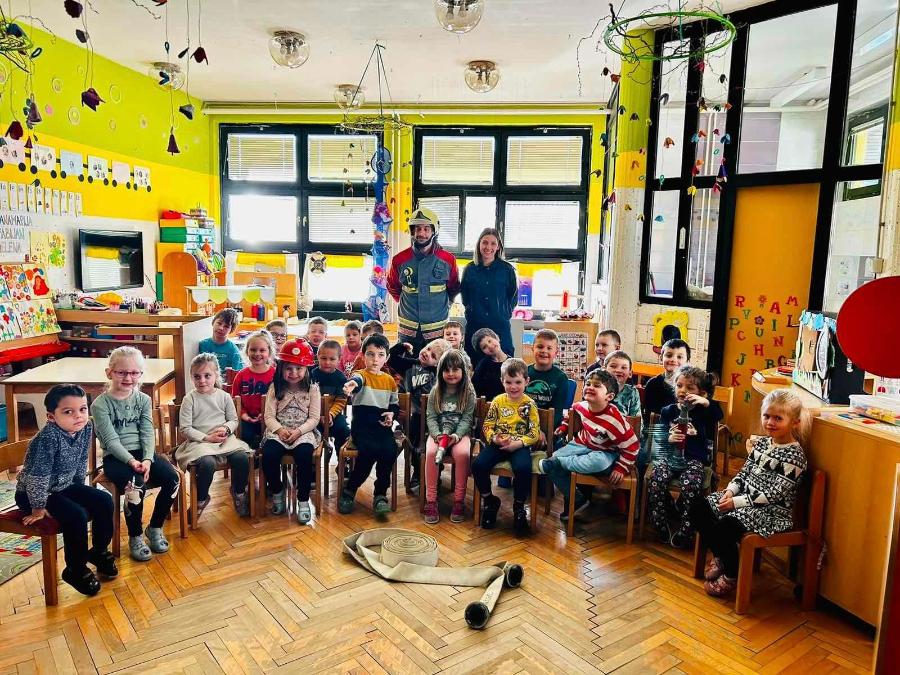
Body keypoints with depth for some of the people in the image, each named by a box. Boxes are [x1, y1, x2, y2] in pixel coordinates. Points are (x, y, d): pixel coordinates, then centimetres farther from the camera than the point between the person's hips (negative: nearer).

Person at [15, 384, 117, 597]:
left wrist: (80, 489, 14)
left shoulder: (86, 428, -9)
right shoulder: (49, 437, -32)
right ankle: (75, 569, -3)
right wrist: (38, 508, -21)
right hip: (32, 493, -7)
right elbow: (38, 475, -28)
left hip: (65, 486, 7)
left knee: (104, 501, -3)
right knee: (76, 515, -25)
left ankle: (99, 551, 19)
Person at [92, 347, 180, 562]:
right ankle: (135, 537, -7)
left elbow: (148, 433, 0)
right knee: (136, 485, -32)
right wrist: (131, 461, -25)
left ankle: (155, 528, 5)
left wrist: (147, 459, -16)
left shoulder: (144, 400, 7)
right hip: (115, 457, -4)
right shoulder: (100, 404, -5)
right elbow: (111, 439, -12)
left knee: (172, 479, -19)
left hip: (142, 453, 4)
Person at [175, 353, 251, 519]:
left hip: (224, 439, 3)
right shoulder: (190, 398, -2)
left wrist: (226, 429, -9)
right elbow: (185, 429, -4)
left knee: (242, 457, -25)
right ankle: (201, 499, -5)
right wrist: (207, 438, -14)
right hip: (199, 442, -3)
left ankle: (238, 493, 4)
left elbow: (234, 420, 14)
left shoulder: (224, 396, 7)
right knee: (207, 463, -34)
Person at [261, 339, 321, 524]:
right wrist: (279, 429, -17)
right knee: (269, 454, -27)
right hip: (278, 431, 2)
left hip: (304, 432, -2)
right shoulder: (275, 388, 7)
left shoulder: (312, 389, 3)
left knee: (304, 454, -32)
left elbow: (314, 418, -1)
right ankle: (276, 492, 1)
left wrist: (298, 431, -16)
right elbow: (269, 416, 1)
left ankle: (303, 500, -14)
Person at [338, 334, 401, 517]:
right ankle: (349, 491, -7)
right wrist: (352, 384, -55)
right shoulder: (361, 375, -3)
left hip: (382, 426, 4)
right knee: (370, 449, -30)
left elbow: (395, 403, 24)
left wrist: (392, 413, 0)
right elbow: (357, 380, -30)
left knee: (390, 450, -25)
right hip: (361, 426, -4)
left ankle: (380, 494, -6)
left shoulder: (390, 380, 12)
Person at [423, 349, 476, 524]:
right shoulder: (435, 392, 5)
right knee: (431, 452, -31)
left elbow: (467, 418, -4)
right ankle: (431, 501, -22)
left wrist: (456, 435, -21)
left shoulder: (469, 393, 1)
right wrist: (437, 435, -18)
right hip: (438, 432, 1)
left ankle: (459, 500, -20)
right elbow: (431, 417, 1)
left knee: (462, 453, -34)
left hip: (460, 432, -1)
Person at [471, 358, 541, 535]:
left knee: (523, 468, -33)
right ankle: (490, 501, 5)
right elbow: (488, 425, 7)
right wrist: (495, 439, -14)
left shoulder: (529, 404, 0)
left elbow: (535, 432, -3)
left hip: (520, 445, -2)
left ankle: (519, 507, -4)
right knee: (478, 464, -23)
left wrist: (518, 443, -18)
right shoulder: (498, 401, 6)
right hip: (497, 444, 3)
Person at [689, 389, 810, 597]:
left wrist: (737, 501, -21)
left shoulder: (794, 455, -15)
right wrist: (731, 491, -5)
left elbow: (774, 494, -19)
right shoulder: (761, 442, 8)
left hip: (772, 511, -8)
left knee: (726, 526, -29)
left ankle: (732, 575, -1)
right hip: (744, 499, 8)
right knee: (698, 506, -5)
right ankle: (720, 556, 13)